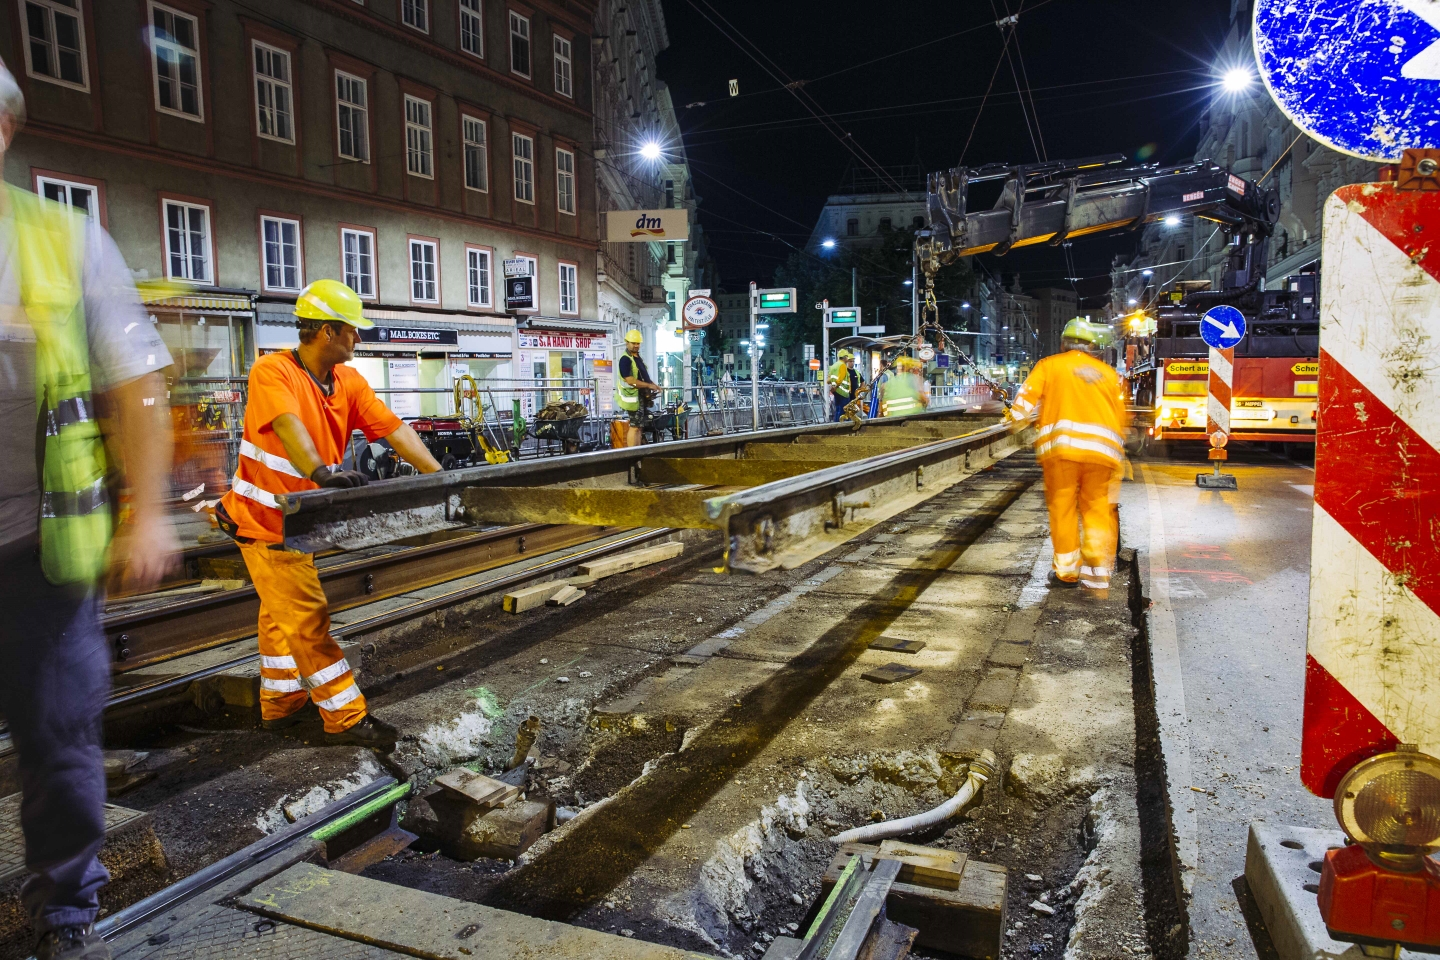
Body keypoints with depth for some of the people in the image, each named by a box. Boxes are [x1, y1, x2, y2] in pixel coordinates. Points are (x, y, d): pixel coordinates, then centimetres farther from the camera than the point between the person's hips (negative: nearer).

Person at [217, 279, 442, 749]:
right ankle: (346, 719, 4)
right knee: (307, 618, -4)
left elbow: (394, 429, -8)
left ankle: (279, 705, 36)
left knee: (281, 615, 20)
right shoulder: (272, 371, -22)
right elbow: (288, 426, -40)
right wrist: (322, 473, -55)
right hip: (264, 519, -8)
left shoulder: (349, 382, -1)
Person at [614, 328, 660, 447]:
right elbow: (630, 380, -23)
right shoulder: (625, 359, -14)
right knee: (634, 426, -9)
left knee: (638, 426, 12)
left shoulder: (638, 357, 16)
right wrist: (649, 386, -21)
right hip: (633, 397, -10)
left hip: (641, 396, 10)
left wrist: (652, 384, 9)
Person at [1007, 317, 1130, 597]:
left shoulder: (1049, 366, 11)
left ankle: (1066, 571, 16)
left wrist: (1017, 420, 17)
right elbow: (1122, 418, 17)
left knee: (1063, 507, 8)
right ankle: (1098, 576, 1)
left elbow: (1025, 403, 1)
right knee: (1097, 509, 10)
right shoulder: (1109, 373, 20)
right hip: (1102, 450, 3)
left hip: (1062, 446, -2)